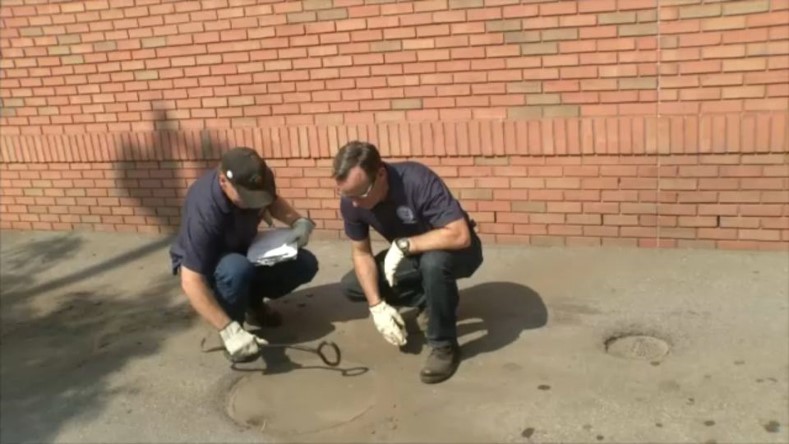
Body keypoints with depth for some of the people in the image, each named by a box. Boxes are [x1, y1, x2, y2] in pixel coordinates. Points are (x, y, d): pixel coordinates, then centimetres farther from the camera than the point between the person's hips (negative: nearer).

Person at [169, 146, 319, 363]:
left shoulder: (253, 182, -21)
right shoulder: (203, 211, -39)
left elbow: (273, 201, 4)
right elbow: (191, 282, -39)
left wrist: (299, 221, -17)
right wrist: (229, 331, -45)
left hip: (244, 249, 6)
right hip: (201, 264, -6)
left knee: (305, 264, -11)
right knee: (237, 269, -40)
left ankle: (252, 303, 10)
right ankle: (232, 328, -12)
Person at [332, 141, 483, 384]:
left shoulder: (418, 182, -35)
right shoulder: (351, 201, -18)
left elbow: (460, 235, -40)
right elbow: (361, 252, -9)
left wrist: (403, 245, -36)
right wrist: (377, 305, -19)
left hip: (455, 250, -6)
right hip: (411, 255, 6)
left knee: (434, 262, -39)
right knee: (351, 285, -6)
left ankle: (444, 345, -17)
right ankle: (433, 302, 8)